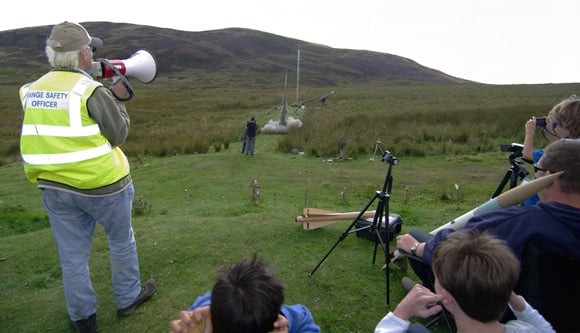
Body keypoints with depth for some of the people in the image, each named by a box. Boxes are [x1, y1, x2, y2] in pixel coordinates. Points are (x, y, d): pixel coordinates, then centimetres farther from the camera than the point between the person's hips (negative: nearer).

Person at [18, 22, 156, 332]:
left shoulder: (31, 91, 3)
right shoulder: (92, 91, -16)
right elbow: (118, 134, -11)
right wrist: (118, 99, 2)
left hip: (54, 187, 6)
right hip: (101, 183, -5)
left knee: (72, 255, 15)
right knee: (121, 242, 18)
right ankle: (128, 298, 35)